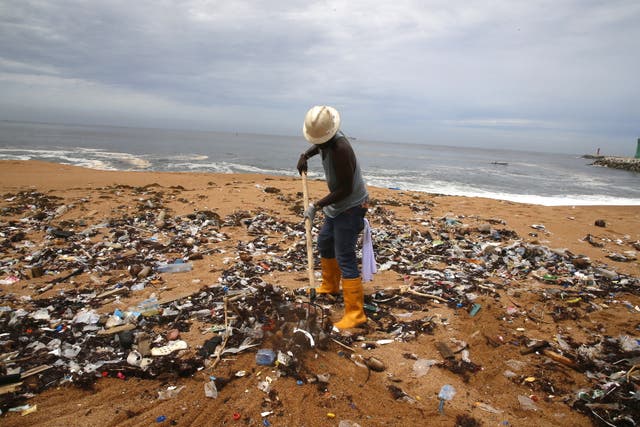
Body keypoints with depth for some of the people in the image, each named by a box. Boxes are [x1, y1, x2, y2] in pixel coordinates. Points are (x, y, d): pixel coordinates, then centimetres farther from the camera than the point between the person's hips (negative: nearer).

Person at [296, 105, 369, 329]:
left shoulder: (340, 149, -30)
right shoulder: (327, 138, -2)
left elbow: (345, 189, -26)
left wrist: (317, 205, -21)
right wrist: (305, 155, 9)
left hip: (351, 207, -10)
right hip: (337, 206, 10)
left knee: (344, 258, -11)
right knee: (324, 243, 23)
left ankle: (355, 313, -6)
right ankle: (330, 285, 43)